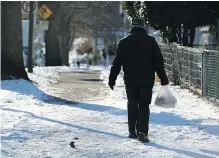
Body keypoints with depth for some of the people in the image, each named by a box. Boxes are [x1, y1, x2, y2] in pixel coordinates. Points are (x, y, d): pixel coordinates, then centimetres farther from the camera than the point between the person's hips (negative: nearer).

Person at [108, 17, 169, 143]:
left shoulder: (124, 42, 2)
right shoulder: (151, 41, -1)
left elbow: (117, 63, 2)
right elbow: (159, 62, 0)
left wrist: (112, 79, 7)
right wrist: (163, 79, 6)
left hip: (130, 80, 1)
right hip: (147, 80, -1)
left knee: (132, 105, 14)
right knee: (144, 106, 2)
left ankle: (133, 131, 16)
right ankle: (143, 132, -8)